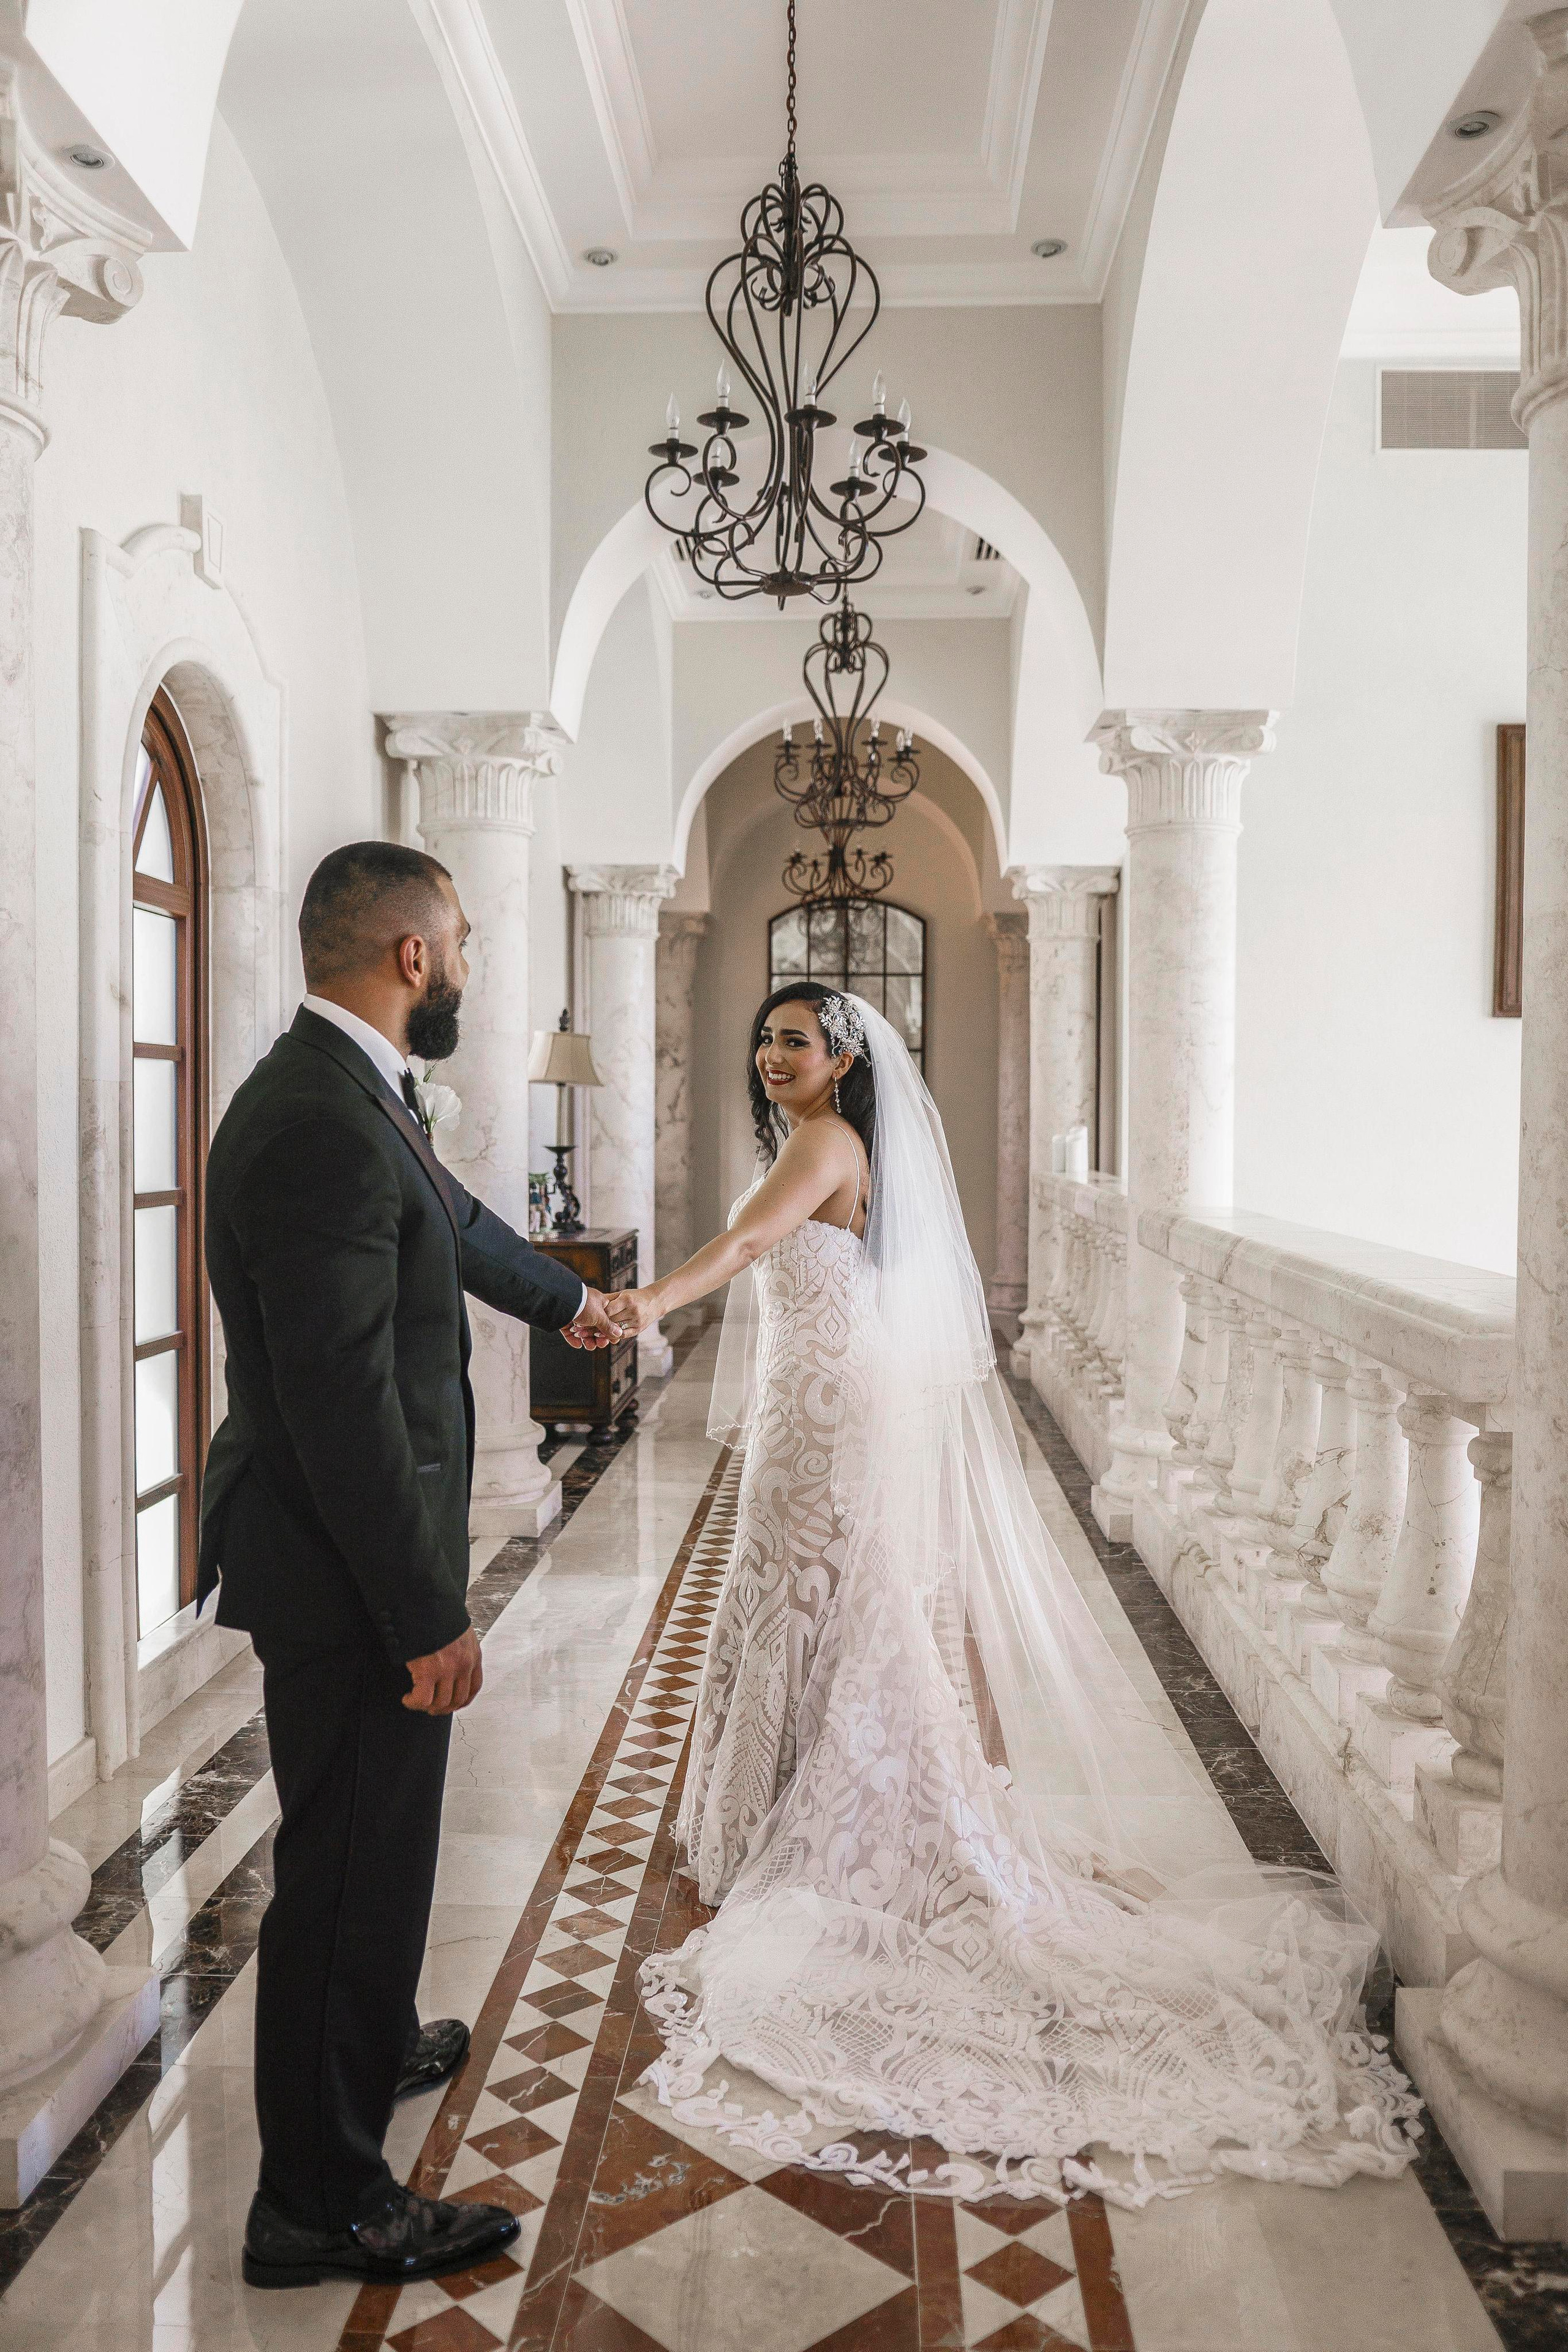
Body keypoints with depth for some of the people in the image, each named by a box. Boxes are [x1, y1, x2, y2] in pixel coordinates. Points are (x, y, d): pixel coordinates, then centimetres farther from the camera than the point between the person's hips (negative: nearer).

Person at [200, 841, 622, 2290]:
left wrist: (564, 1300, 44)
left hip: (356, 1554, 10)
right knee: (351, 1865, 5)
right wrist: (429, 1615, -22)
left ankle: (362, 2052, 49)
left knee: (369, 1845, 27)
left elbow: (451, 1219, 27)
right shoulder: (320, 1130, -26)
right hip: (348, 1571, -10)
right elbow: (342, 1404, -28)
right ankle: (321, 2203, 23)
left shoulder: (351, 1096, 7)